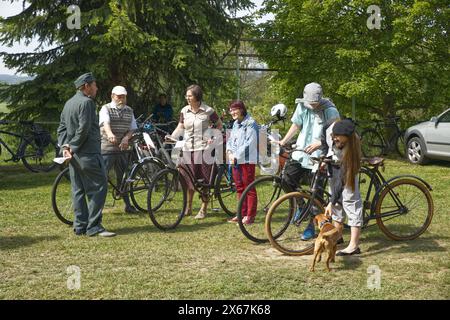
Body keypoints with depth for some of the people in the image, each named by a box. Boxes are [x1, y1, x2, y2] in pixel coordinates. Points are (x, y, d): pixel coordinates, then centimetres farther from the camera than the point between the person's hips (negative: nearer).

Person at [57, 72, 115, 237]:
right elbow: (84, 128, -19)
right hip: (87, 153, -9)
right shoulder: (86, 102, -12)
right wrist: (74, 147, -11)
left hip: (74, 154, 10)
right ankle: (94, 226, -6)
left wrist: (65, 146, 4)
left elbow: (62, 128, 15)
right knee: (98, 188, -6)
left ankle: (80, 226, 15)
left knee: (78, 190, 11)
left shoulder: (69, 103, 17)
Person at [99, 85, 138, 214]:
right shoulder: (106, 109, -3)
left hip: (122, 149, 5)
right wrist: (110, 134, -44)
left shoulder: (129, 111, 14)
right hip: (107, 149, -5)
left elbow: (132, 128, 11)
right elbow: (105, 123, -22)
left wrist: (126, 138, -11)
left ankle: (128, 205, 21)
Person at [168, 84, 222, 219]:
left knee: (204, 180, -1)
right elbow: (180, 128, 8)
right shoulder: (184, 111, 6)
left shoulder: (208, 111, -4)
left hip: (203, 148, -3)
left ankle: (203, 209, 9)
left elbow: (219, 125, 8)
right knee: (188, 179, 4)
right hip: (188, 148, 3)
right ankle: (188, 208, 16)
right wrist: (171, 138, -8)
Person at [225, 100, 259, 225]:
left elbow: (249, 143, -16)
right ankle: (242, 213, 20)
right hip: (235, 161, 8)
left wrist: (236, 156, -16)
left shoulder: (251, 123, -9)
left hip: (246, 160, -8)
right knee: (239, 188, 12)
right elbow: (230, 140, 19)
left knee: (249, 188, -4)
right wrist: (229, 152, -1)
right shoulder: (235, 124, 17)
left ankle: (250, 215, -1)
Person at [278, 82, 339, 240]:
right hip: (300, 153, 4)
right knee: (287, 181, -7)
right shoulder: (301, 106, 0)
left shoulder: (330, 111, -12)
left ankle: (311, 227, 17)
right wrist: (283, 141, 8)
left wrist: (318, 144, -25)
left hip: (318, 157, -4)